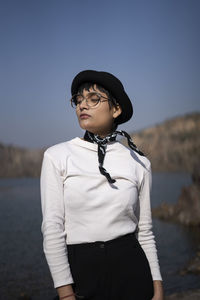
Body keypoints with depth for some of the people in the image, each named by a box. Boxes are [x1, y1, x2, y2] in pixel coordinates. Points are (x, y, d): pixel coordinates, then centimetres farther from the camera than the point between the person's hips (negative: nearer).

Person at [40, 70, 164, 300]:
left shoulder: (138, 162, 1)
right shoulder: (57, 156, -4)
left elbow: (144, 231, 5)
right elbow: (52, 226, -8)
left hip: (130, 270, 2)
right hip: (79, 270, -1)